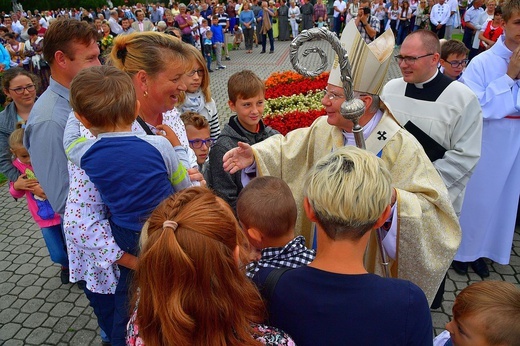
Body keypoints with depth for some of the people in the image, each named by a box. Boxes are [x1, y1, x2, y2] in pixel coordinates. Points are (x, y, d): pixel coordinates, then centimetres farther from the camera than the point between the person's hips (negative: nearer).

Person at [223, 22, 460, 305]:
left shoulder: (400, 146, -23)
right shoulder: (323, 129, -7)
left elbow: (433, 209, -24)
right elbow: (289, 147, 7)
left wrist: (394, 198, -44)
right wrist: (255, 154, -11)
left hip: (370, 262, -4)